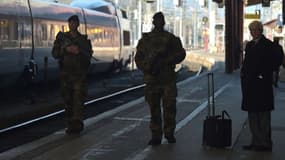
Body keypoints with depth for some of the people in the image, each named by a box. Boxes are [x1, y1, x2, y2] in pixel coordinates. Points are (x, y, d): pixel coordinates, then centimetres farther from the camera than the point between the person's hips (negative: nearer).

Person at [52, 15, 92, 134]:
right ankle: (70, 125, 13)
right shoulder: (61, 37, 9)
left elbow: (88, 55, -1)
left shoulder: (84, 39, 7)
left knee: (78, 99, -11)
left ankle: (77, 124, -13)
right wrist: (66, 49, -14)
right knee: (67, 99, 4)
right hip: (65, 73, 2)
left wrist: (79, 51, -18)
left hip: (79, 73, -1)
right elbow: (55, 53, 1)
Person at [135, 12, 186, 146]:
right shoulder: (145, 39, 11)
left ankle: (169, 133, 12)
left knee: (169, 107, -3)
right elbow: (138, 58, 12)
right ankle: (156, 136, 8)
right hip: (152, 79, 1)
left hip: (168, 79, -1)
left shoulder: (171, 38, 8)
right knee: (154, 108, 2)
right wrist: (147, 68, -6)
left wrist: (166, 61, -10)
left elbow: (181, 54, 3)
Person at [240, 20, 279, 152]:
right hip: (250, 84, 7)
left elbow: (272, 64, -8)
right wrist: (243, 73, 4)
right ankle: (256, 142, 17)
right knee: (252, 115, 10)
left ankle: (265, 143, 1)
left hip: (262, 84, -7)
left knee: (263, 115, -4)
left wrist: (263, 75, -14)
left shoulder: (268, 45, -5)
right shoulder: (249, 45, 15)